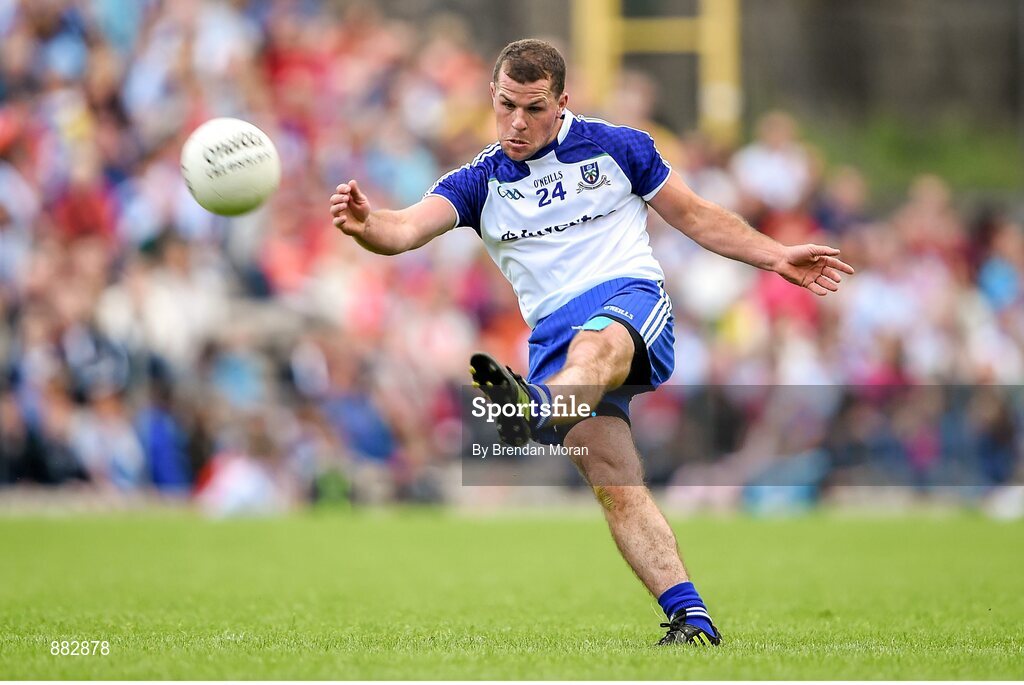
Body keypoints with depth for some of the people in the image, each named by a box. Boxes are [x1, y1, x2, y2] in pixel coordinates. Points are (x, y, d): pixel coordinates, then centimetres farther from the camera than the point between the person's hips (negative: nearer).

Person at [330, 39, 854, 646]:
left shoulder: (614, 147, 10)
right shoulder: (481, 183, 12)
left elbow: (695, 216, 20)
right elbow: (408, 230, -4)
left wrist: (777, 257, 13)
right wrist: (366, 225, -27)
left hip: (630, 297, -3)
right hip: (554, 337, 3)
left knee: (595, 346, -40)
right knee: (614, 482, -17)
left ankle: (533, 410, -74)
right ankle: (691, 621, -23)